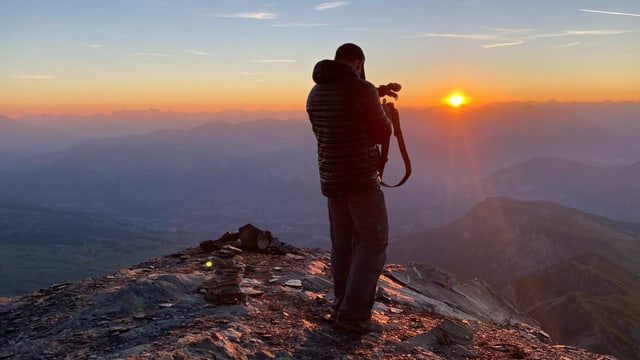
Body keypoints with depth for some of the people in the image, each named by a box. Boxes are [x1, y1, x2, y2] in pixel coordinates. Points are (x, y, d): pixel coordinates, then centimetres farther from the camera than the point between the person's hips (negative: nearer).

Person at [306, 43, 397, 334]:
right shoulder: (363, 89, -14)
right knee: (373, 243, 1)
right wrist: (387, 115, 12)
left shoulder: (315, 94, 8)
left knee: (342, 243, 15)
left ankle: (343, 307, 23)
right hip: (361, 180, -7)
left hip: (330, 180, 7)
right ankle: (354, 314, -3)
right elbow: (382, 135, -9)